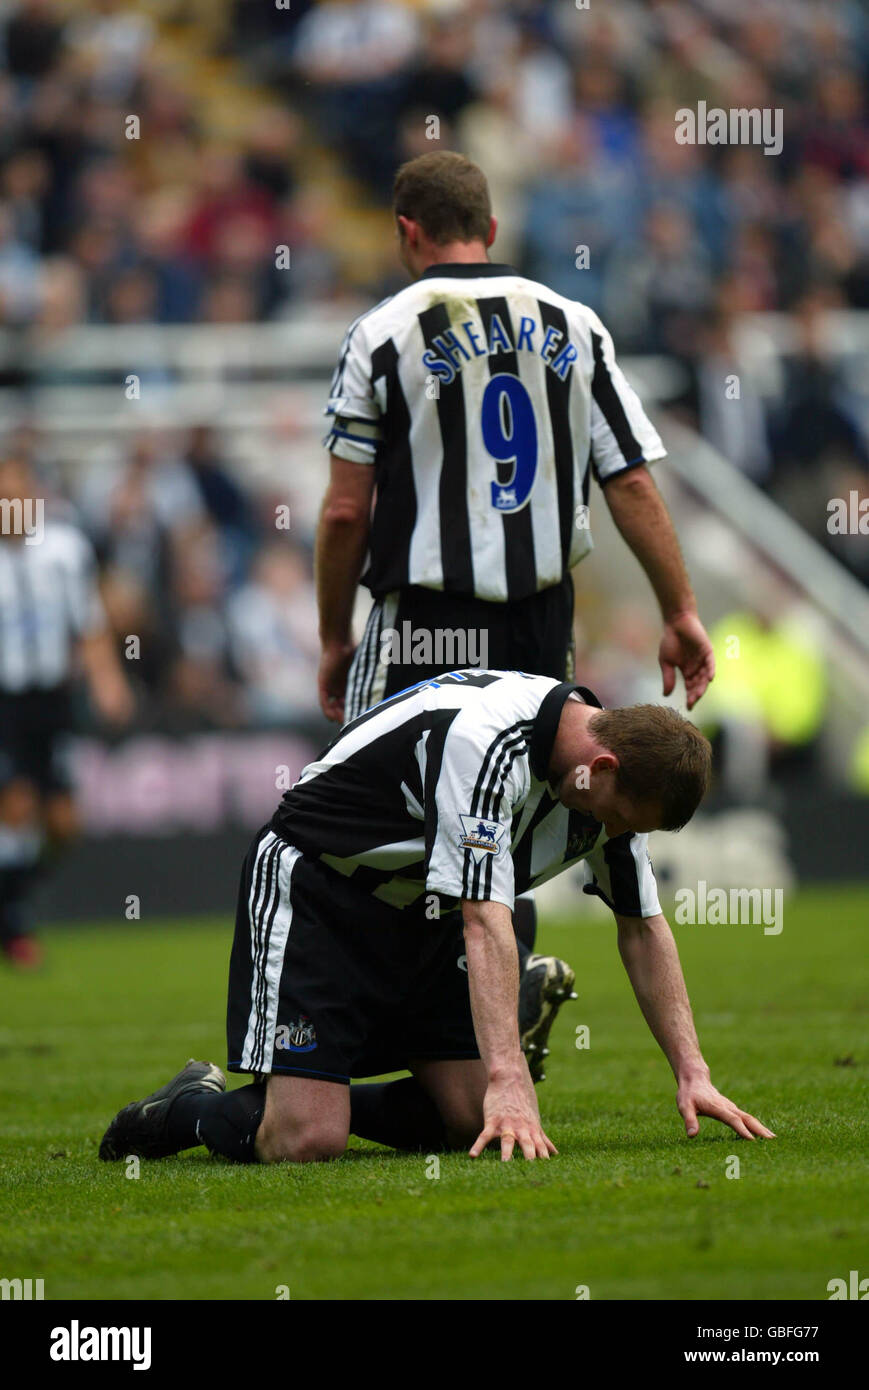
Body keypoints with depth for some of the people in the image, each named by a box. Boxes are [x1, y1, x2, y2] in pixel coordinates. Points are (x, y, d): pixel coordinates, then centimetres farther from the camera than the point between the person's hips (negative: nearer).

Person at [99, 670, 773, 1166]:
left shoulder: (616, 773, -6)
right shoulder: (484, 742, -33)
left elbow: (643, 925, 6)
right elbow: (485, 922, -38)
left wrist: (692, 1073, 0)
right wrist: (508, 1081, -44)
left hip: (423, 914, 9)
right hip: (315, 889, -9)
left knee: (473, 1122, -5)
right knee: (305, 1143, -22)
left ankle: (308, 1099, 15)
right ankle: (195, 1109, 9)